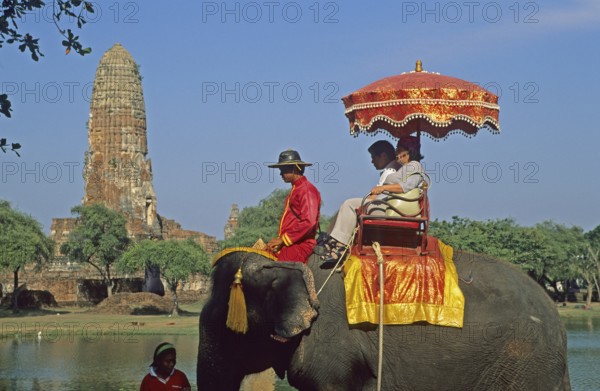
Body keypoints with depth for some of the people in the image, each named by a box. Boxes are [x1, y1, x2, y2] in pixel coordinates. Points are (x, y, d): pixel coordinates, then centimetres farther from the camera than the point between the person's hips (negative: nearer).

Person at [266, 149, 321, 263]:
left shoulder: (307, 190, -8)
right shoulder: (294, 191, 23)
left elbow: (308, 223, -19)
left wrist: (283, 239, -16)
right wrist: (279, 240, 9)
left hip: (300, 246, -10)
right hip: (288, 245, 10)